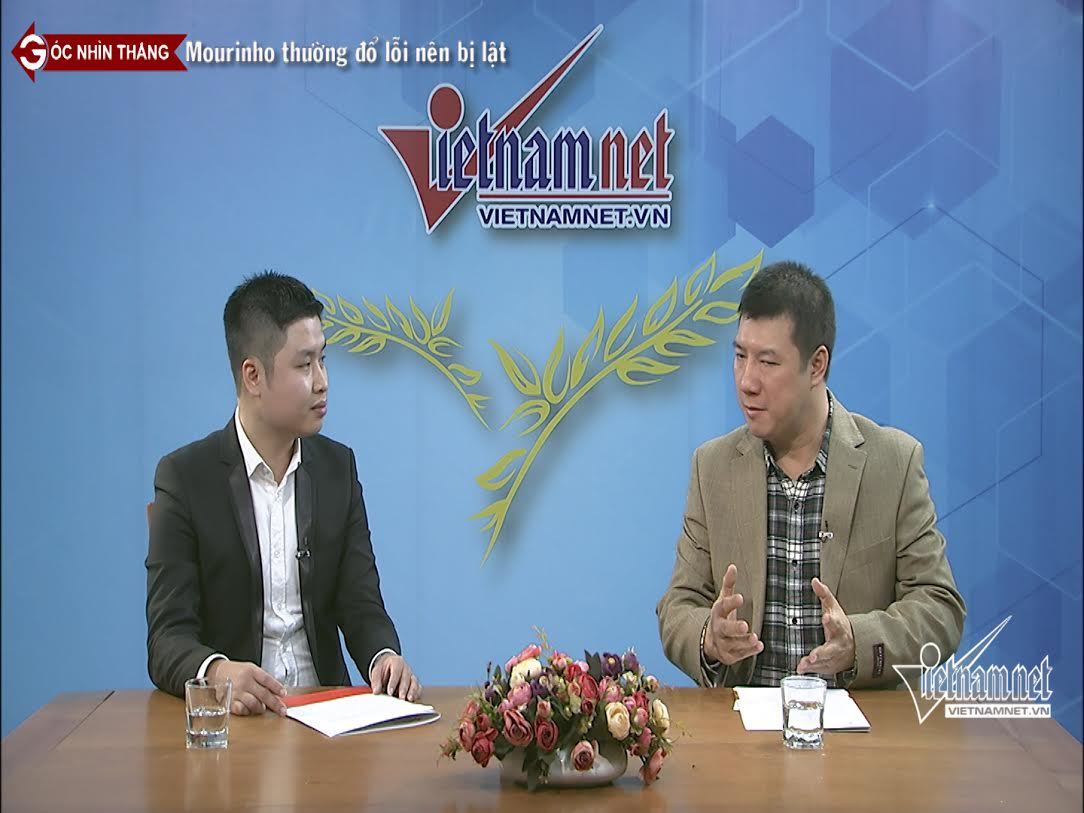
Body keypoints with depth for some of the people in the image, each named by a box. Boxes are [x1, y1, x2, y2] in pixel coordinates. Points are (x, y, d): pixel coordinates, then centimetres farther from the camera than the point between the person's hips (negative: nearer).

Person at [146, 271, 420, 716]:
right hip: (231, 713, -1)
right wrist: (217, 672, -30)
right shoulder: (185, 477, -3)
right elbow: (167, 639, -8)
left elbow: (361, 606, 7)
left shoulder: (338, 467, 9)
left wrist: (385, 657, -16)